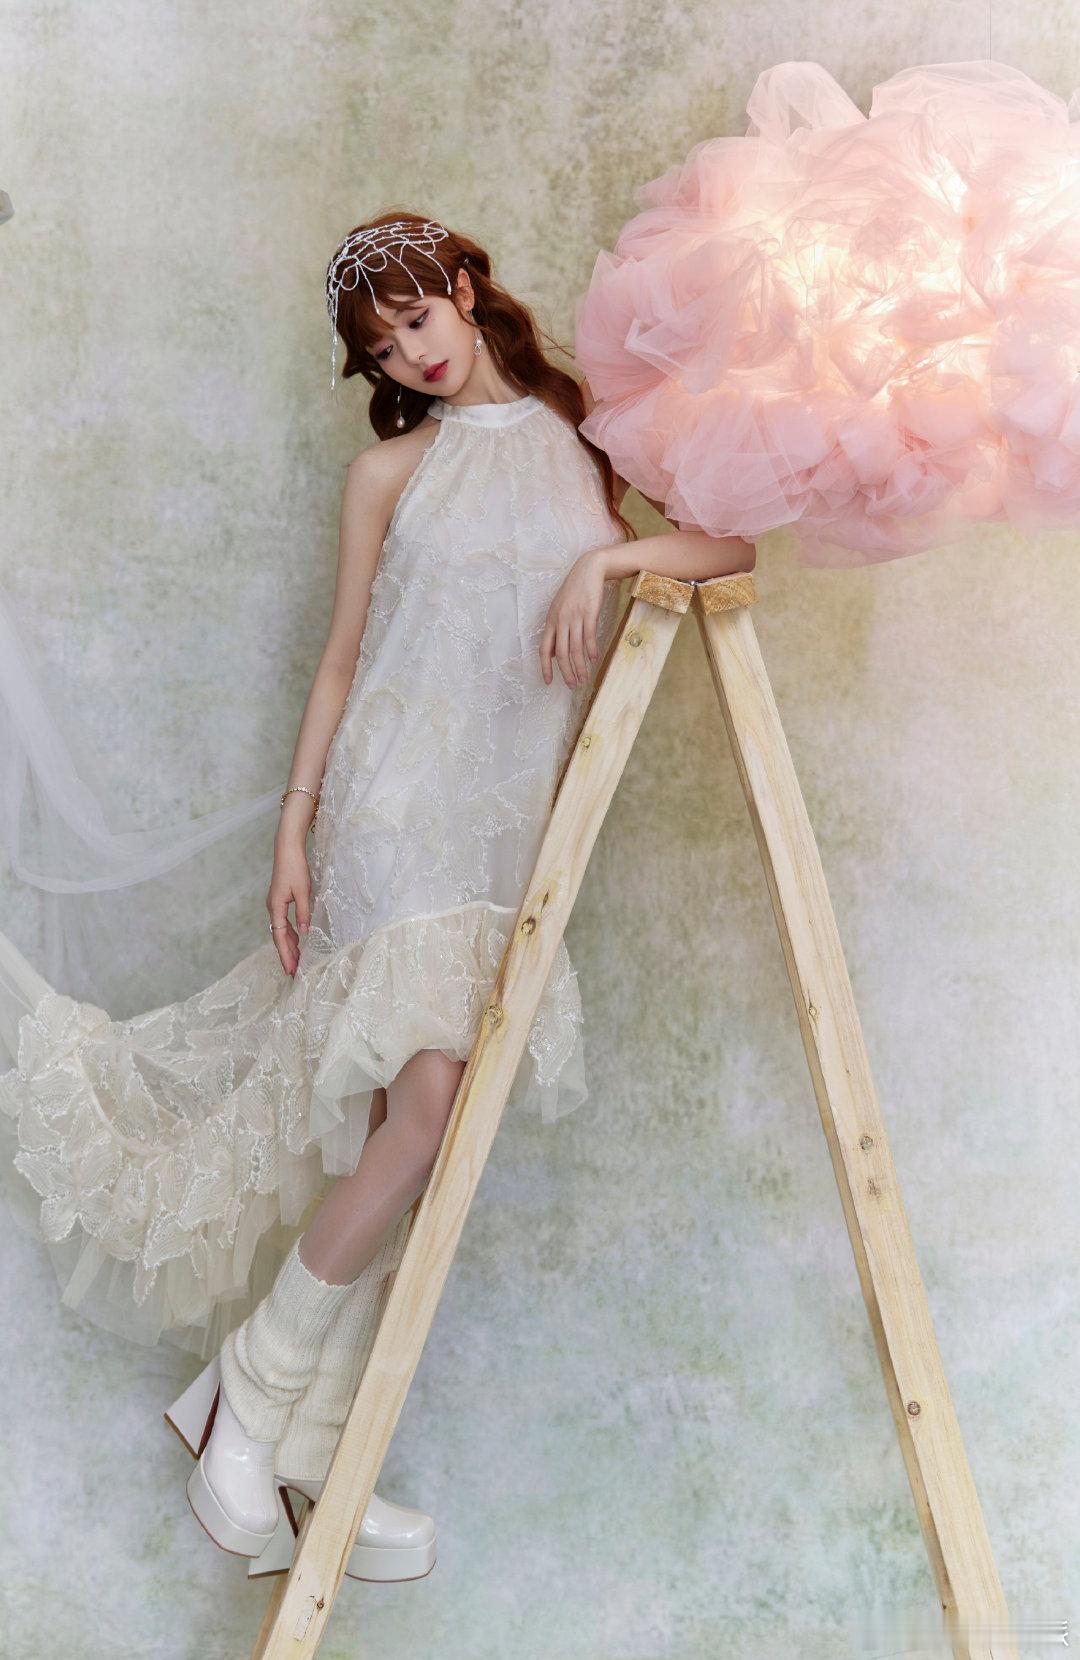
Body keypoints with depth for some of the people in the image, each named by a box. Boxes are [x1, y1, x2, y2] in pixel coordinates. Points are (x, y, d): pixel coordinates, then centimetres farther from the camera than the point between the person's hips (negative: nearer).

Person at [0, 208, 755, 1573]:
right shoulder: (389, 472, 11)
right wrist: (294, 827, 3)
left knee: (393, 1118, 0)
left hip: (512, 828, 2)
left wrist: (614, 555, -13)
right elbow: (343, 655, 9)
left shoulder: (586, 444, 14)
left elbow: (731, 546, 4)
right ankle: (248, 1400, -3)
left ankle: (305, 1445, 8)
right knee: (427, 1097, -18)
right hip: (397, 807, -2)